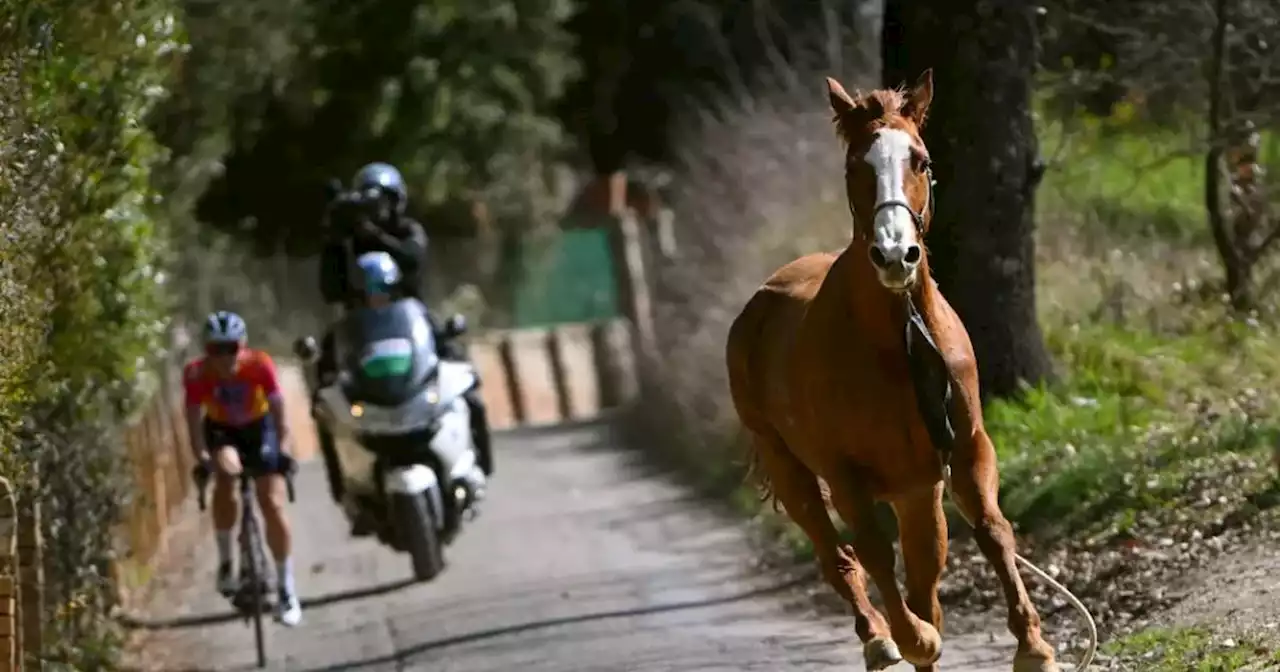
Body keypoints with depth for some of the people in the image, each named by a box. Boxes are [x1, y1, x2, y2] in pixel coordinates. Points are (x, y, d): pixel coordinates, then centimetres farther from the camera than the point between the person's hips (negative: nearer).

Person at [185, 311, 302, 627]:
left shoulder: (260, 365, -30)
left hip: (259, 427, -1)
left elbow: (278, 409, -28)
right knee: (226, 473, -29)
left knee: (273, 505, -9)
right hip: (221, 430, 1)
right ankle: (225, 561, -11)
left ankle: (287, 591, 3)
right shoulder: (197, 374, -29)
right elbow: (194, 420, -27)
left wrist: (283, 450, -39)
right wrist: (202, 459, -38)